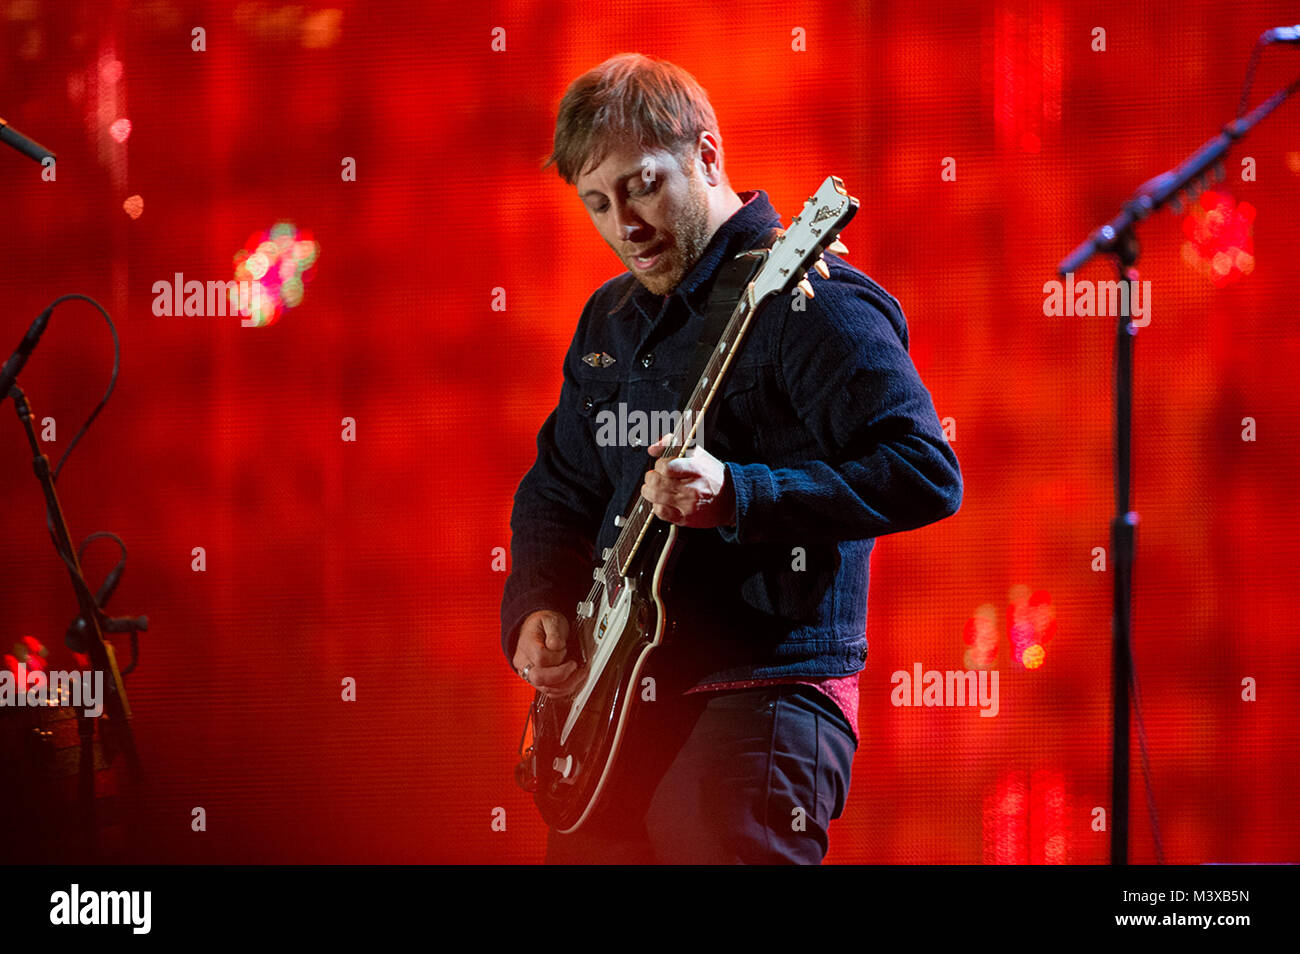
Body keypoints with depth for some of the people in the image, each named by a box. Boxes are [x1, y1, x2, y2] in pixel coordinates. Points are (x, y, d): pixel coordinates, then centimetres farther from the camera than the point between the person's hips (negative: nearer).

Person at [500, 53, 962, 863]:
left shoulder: (806, 302, -11)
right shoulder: (611, 319, 16)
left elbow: (928, 475, -20)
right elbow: (556, 491, 26)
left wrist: (738, 497, -28)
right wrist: (536, 609, 6)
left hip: (761, 702, -8)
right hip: (612, 707, 8)